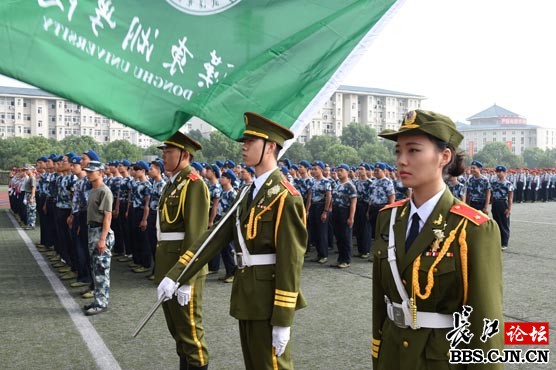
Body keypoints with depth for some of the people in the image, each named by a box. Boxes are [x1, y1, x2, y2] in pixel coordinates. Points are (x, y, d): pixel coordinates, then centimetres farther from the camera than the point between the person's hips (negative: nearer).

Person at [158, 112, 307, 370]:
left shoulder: (285, 196, -14)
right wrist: (176, 275, 0)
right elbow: (217, 235, 7)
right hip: (246, 294, 8)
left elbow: (291, 259, -18)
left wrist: (282, 320, -19)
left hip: (269, 297, -8)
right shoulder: (247, 193, 12)